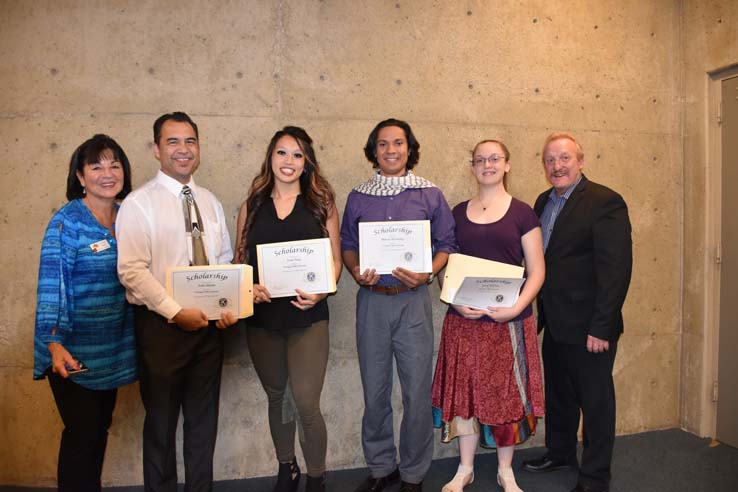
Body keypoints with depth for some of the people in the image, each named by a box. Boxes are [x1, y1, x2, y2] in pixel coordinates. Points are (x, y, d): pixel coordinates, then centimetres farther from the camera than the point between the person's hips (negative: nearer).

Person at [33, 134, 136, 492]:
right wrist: (53, 343, -26)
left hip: (113, 350, 6)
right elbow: (51, 284, -17)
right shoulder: (67, 220, -12)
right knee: (82, 434, 3)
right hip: (75, 352, -5)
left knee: (100, 429, 18)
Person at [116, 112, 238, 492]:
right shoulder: (139, 203, -8)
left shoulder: (209, 202, 9)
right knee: (161, 421, 10)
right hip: (162, 325, -5)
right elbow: (132, 271, -15)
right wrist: (176, 312, -20)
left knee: (204, 417, 16)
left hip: (209, 323, 5)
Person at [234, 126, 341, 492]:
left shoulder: (321, 204, 4)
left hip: (307, 318, -2)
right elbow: (239, 260, 10)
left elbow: (335, 260, 3)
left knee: (307, 403, -7)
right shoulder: (252, 206, 9)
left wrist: (320, 292, -14)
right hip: (262, 317, 3)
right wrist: (248, 288, -9)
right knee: (276, 398, 16)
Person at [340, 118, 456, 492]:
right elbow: (347, 245, 12)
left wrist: (426, 274, -13)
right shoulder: (358, 197, 8)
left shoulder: (430, 195, 3)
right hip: (371, 299, 2)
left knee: (417, 391, 4)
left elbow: (446, 245, 4)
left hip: (413, 300, -1)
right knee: (374, 391, 11)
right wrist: (356, 271, -8)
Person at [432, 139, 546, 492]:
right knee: (465, 391, 9)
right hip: (464, 320, 2)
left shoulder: (522, 213, 0)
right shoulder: (458, 213, 7)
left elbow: (536, 270, -1)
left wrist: (516, 306, -15)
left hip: (510, 320, -2)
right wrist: (455, 301, -8)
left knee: (507, 393, 9)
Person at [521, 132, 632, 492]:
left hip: (589, 327, -7)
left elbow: (616, 269, -18)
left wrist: (601, 327, -20)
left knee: (596, 402, 8)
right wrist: (541, 312, 6)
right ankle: (560, 454, 42)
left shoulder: (605, 202, -14)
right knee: (558, 395, 22)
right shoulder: (544, 202, 9)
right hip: (554, 324, 7)